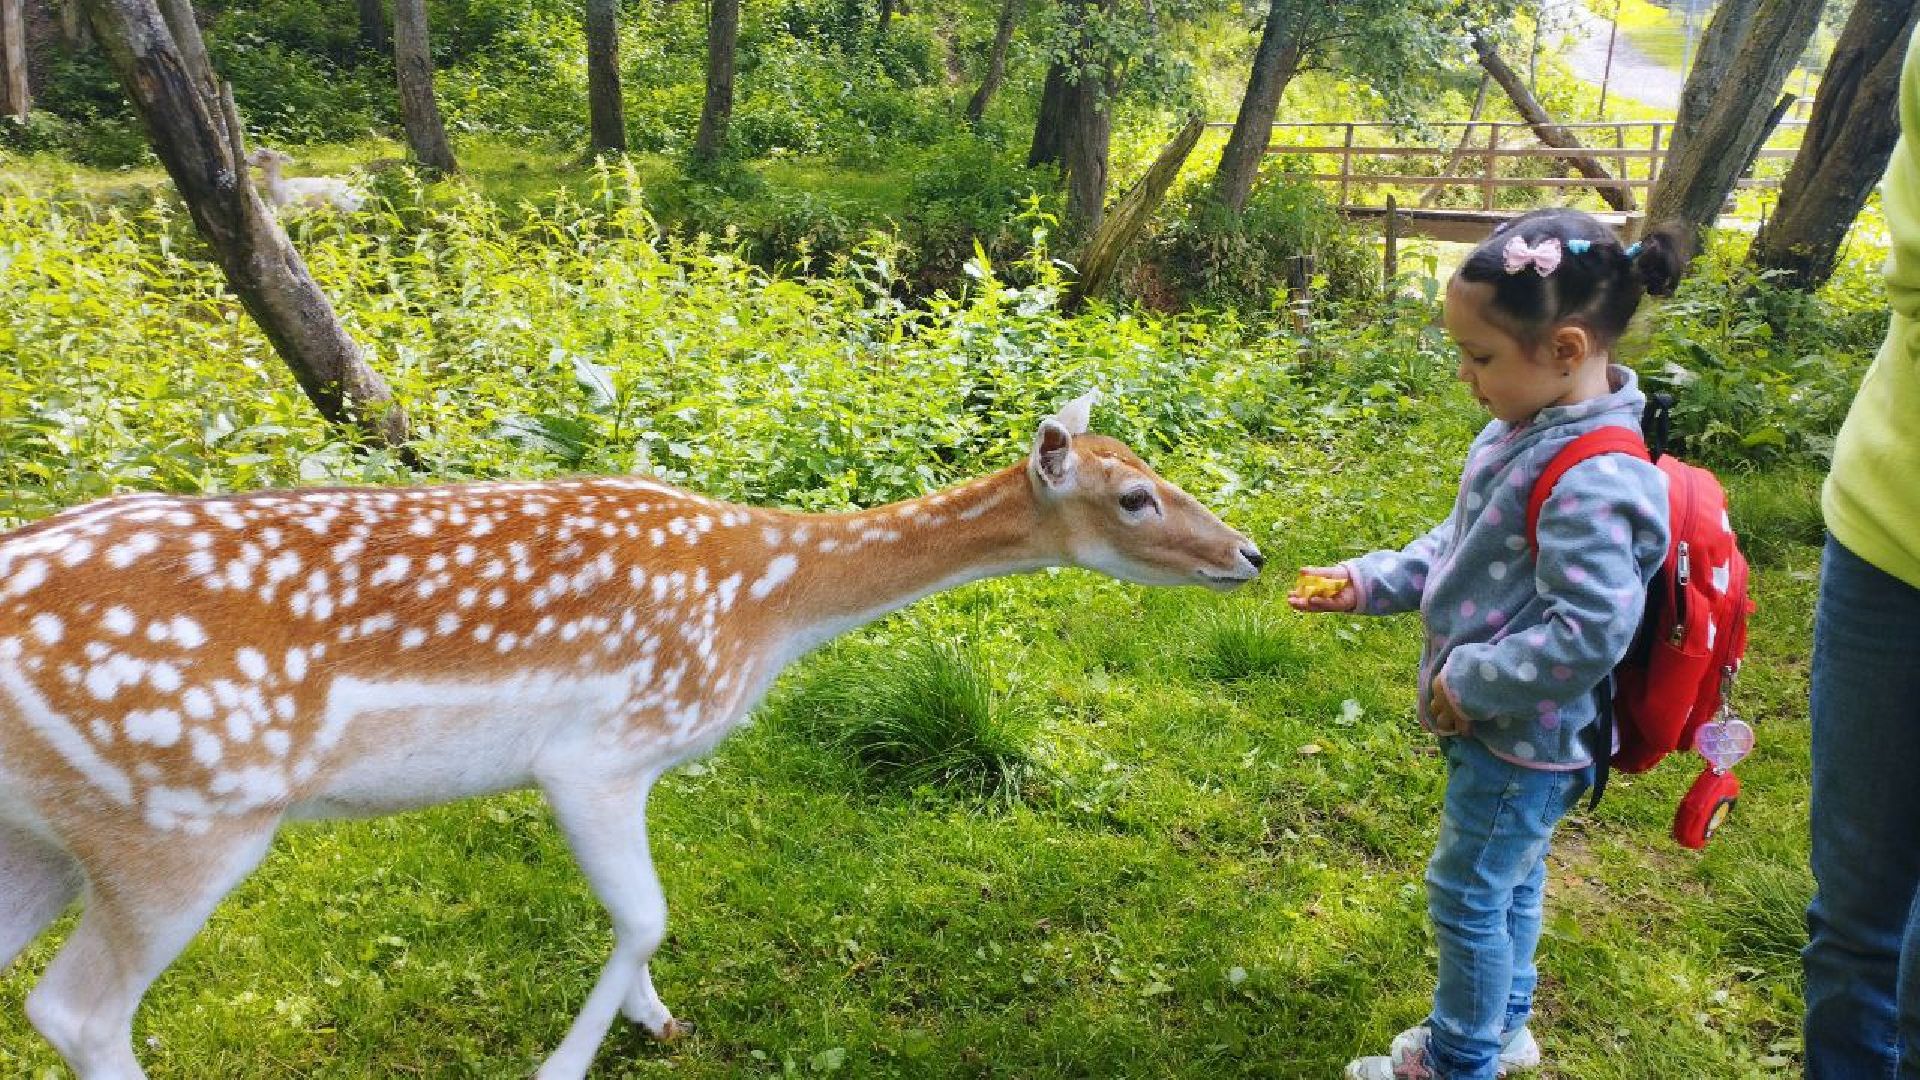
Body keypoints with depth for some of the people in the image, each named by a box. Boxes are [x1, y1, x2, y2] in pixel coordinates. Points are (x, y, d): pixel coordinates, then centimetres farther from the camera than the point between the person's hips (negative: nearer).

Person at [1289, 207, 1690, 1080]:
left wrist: (1469, 682, -21)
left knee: (1468, 894, 8)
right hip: (1492, 724, 9)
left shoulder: (1593, 483, -30)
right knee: (1509, 882, 24)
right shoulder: (1525, 428, 0)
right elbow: (1459, 544, 12)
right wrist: (1372, 582, 3)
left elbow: (1588, 637, -31)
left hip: (1522, 740, -9)